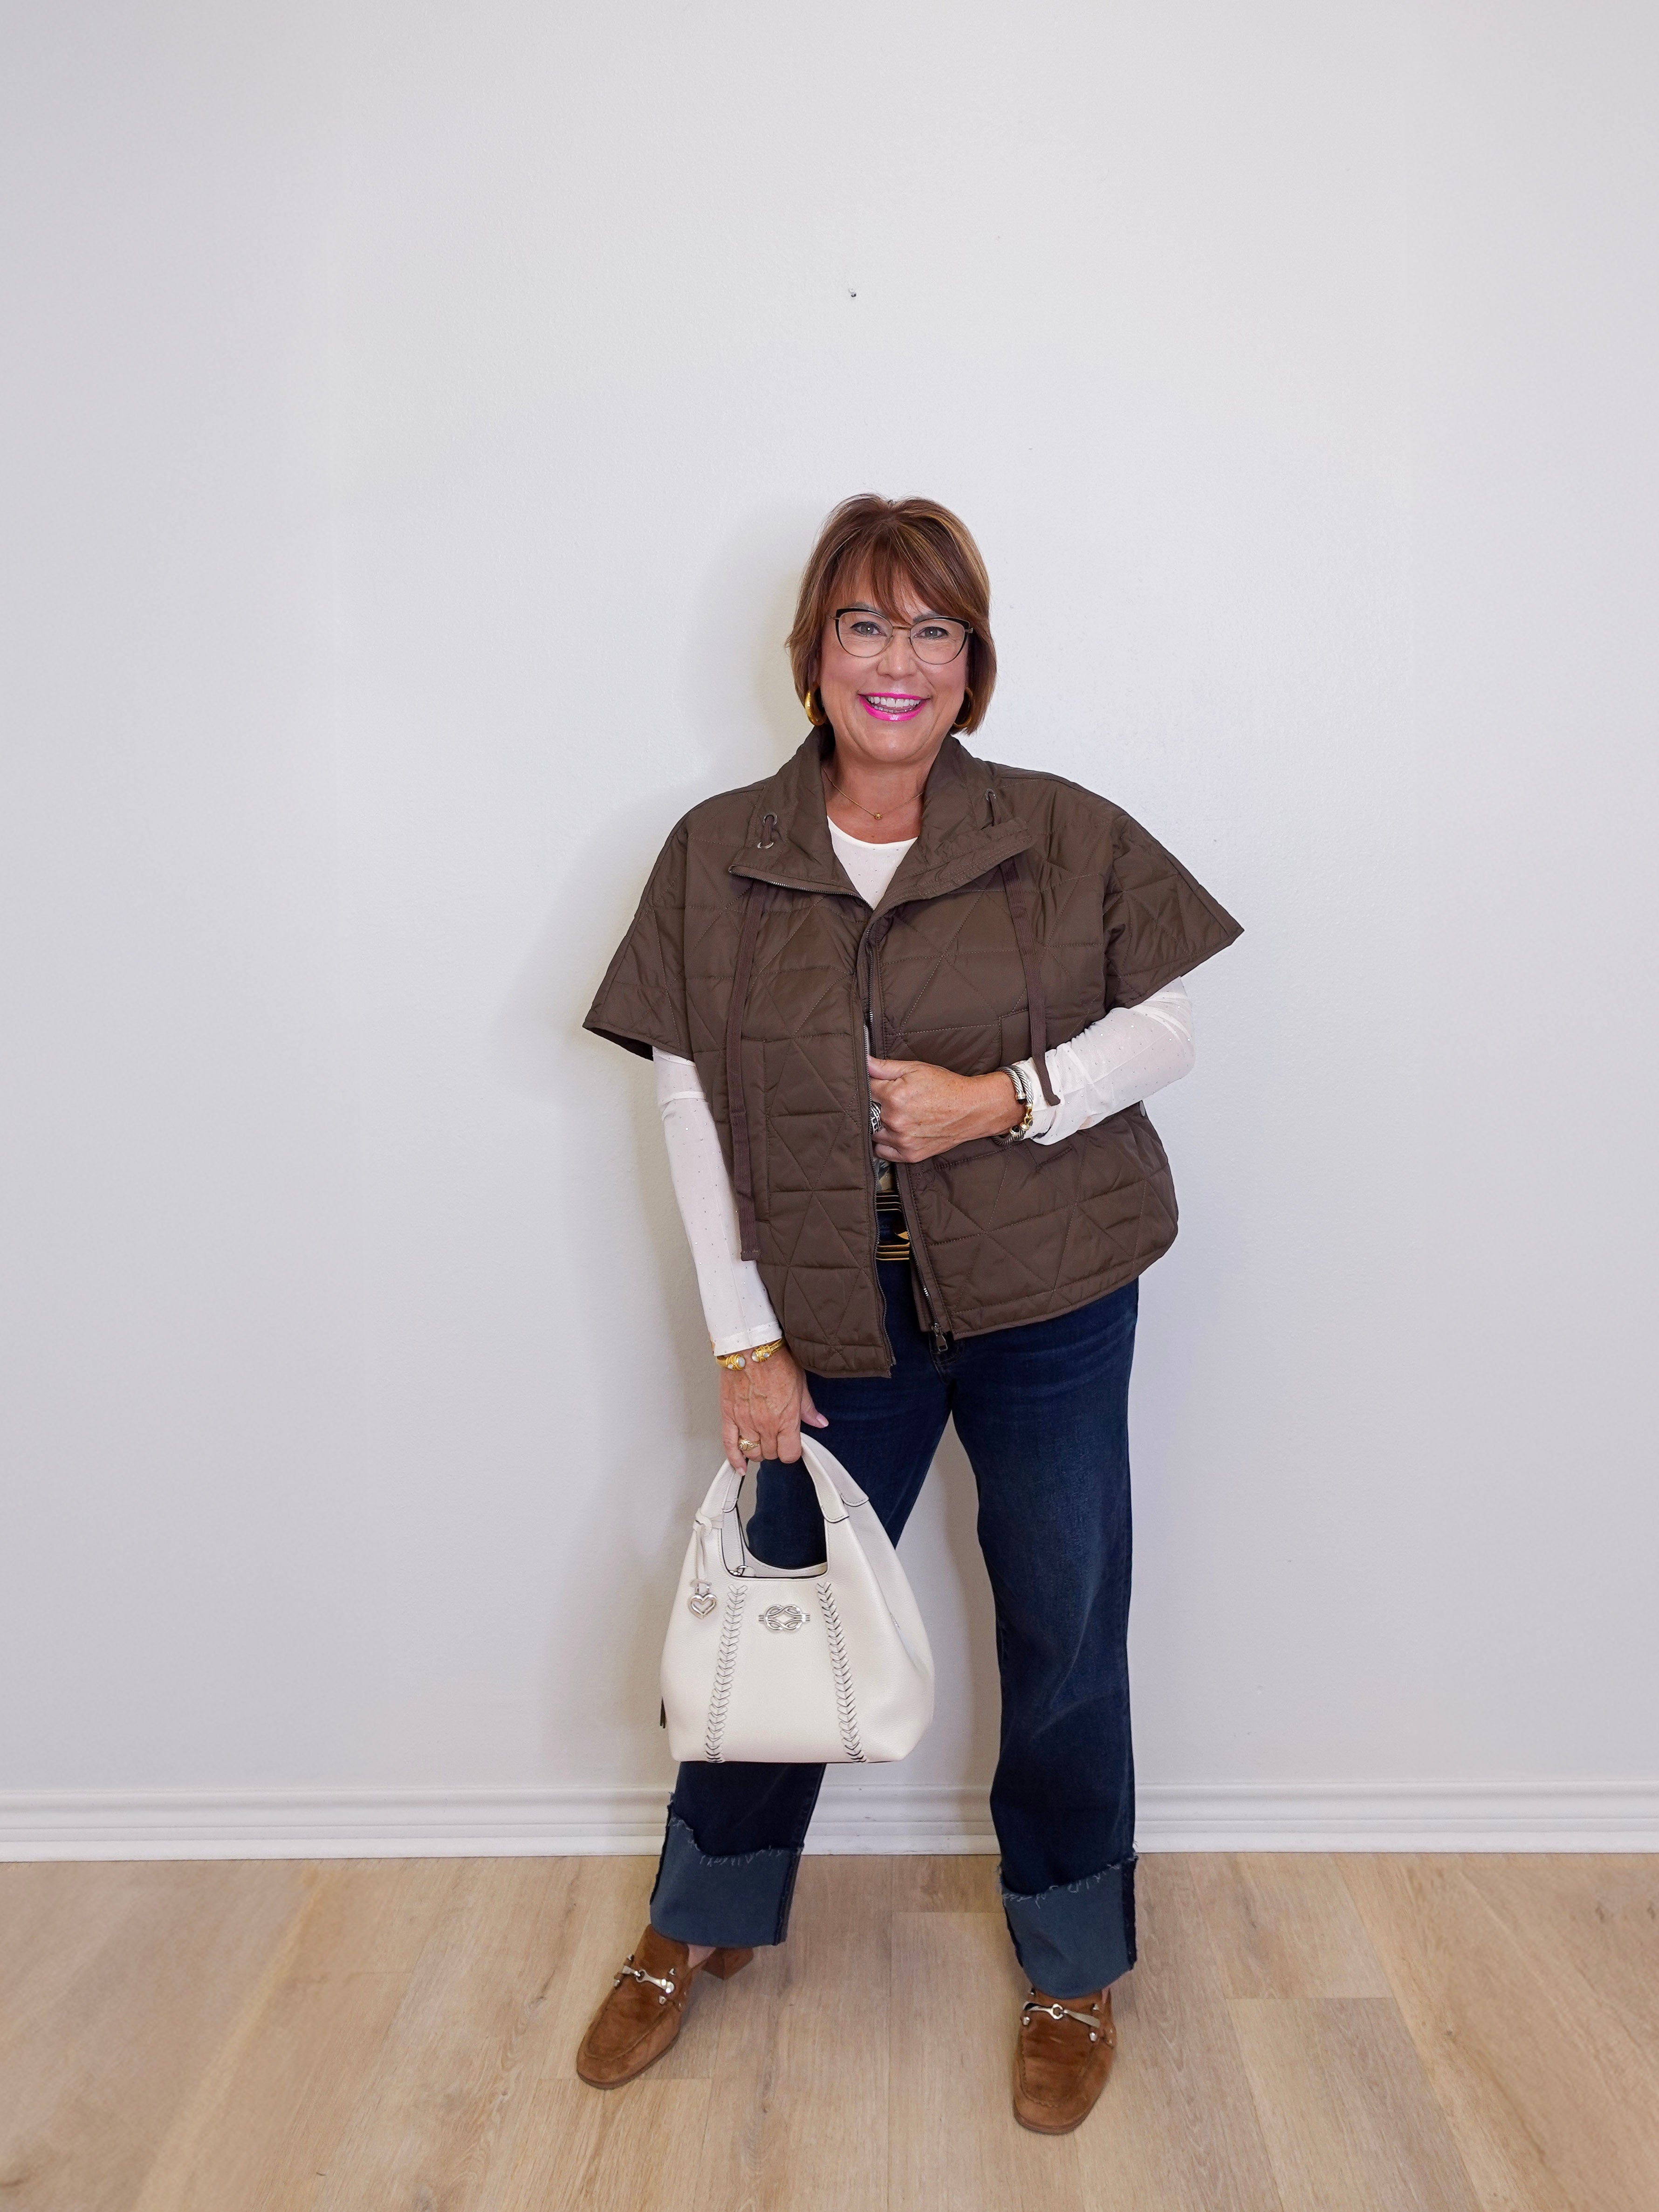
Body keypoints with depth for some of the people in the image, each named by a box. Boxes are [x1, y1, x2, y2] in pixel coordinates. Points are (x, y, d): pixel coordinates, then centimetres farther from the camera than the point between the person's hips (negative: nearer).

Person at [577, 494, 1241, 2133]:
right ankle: (697, 1929, 42)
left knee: (1062, 1639, 12)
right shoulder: (716, 857, -4)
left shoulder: (1067, 837, -6)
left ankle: (1075, 1977, 37)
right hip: (839, 1311, 1)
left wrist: (1002, 1099, -16)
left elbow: (1167, 1024, 2)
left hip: (1050, 1310, 0)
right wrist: (744, 1342, -3)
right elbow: (692, 1113, -2)